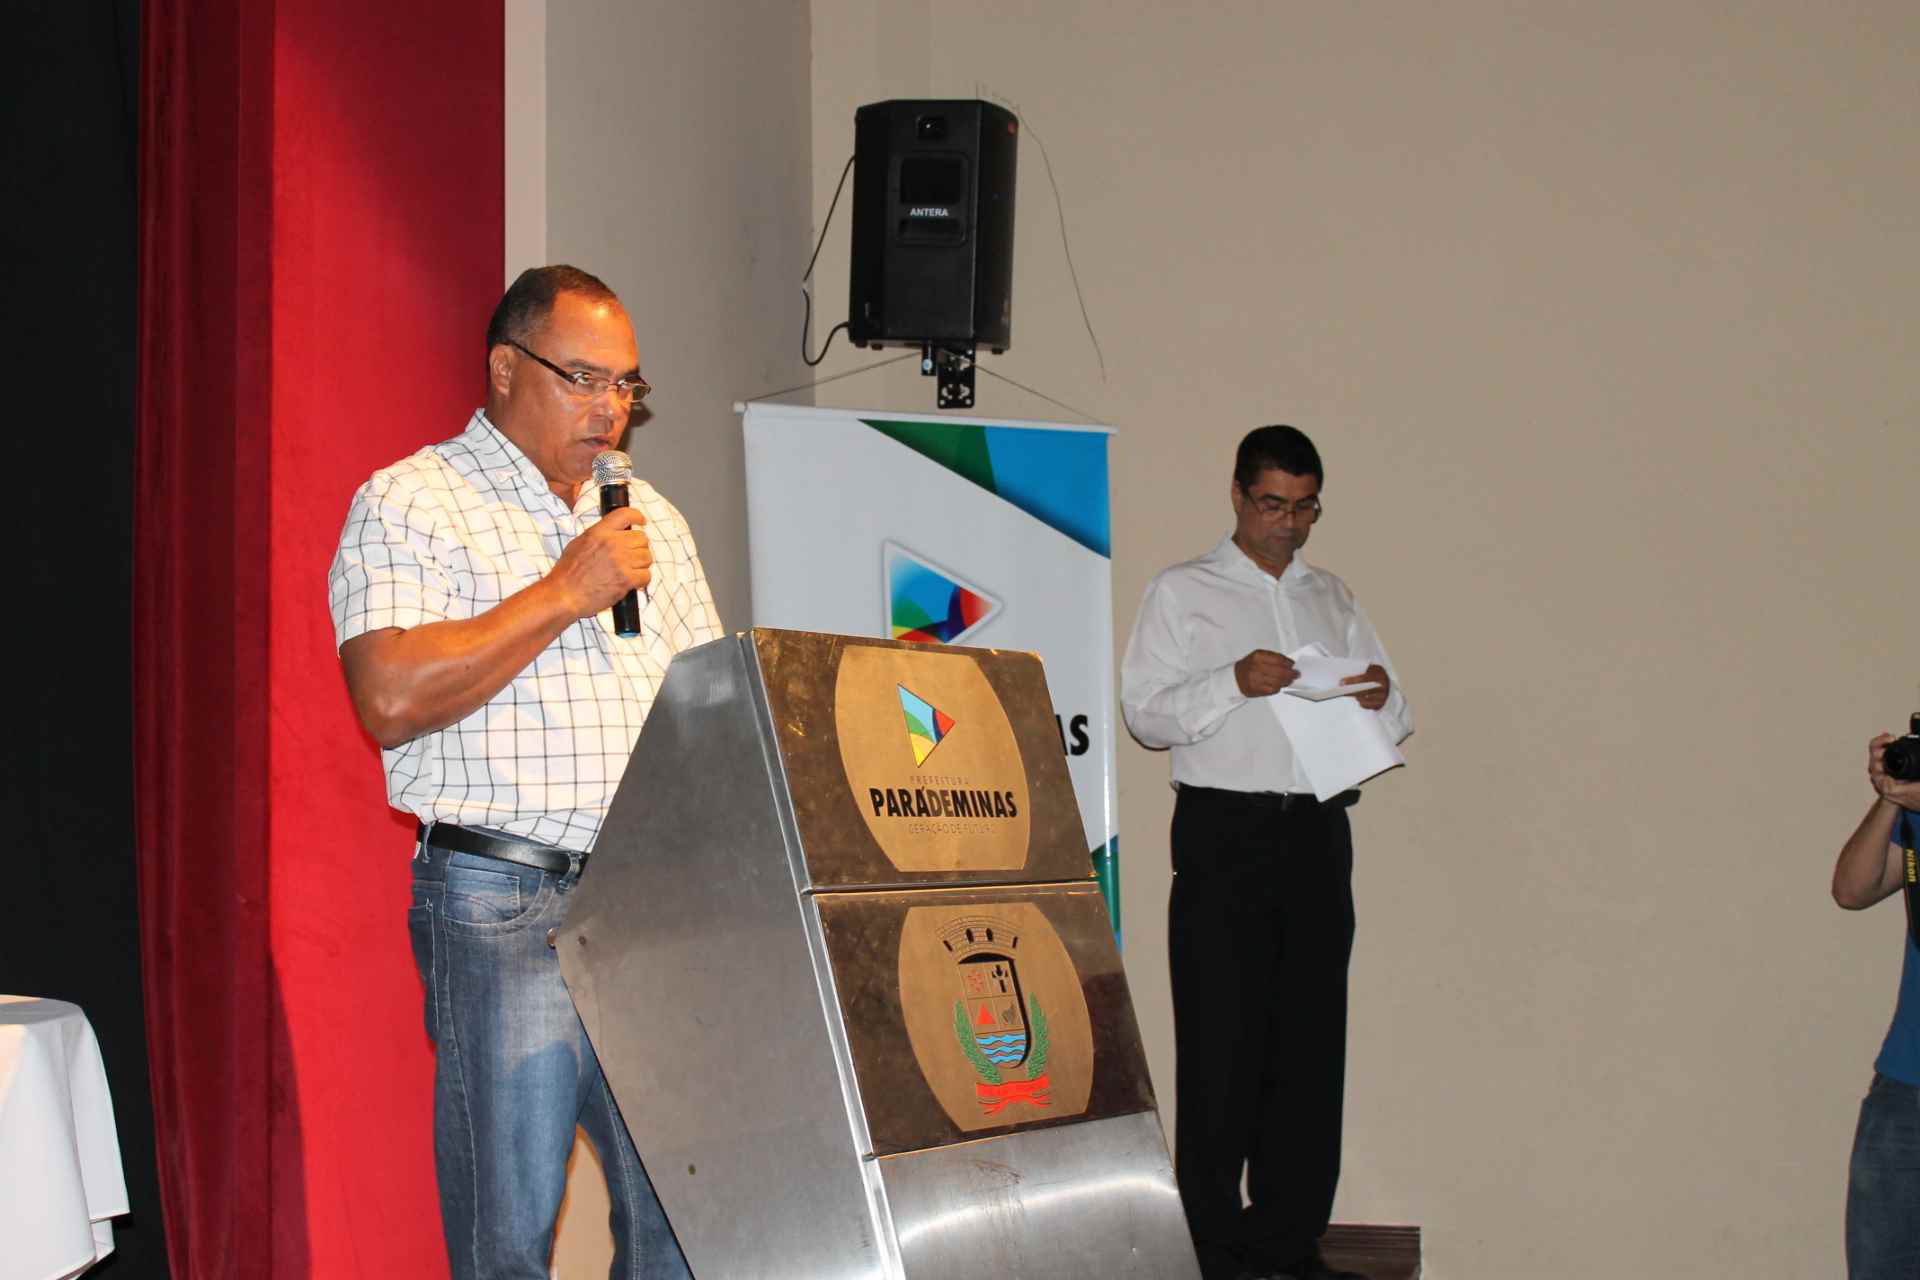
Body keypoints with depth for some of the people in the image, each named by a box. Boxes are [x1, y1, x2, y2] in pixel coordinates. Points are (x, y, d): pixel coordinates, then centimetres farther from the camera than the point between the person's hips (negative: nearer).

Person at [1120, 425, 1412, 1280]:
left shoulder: (1334, 599, 21)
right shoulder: (1181, 593, 8)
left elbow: (1393, 725, 20)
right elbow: (1144, 713, -1)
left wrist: (1382, 698, -3)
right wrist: (1234, 684, -15)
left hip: (1317, 833, 4)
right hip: (1223, 833, -4)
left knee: (1311, 1037, 3)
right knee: (1221, 1042, -6)